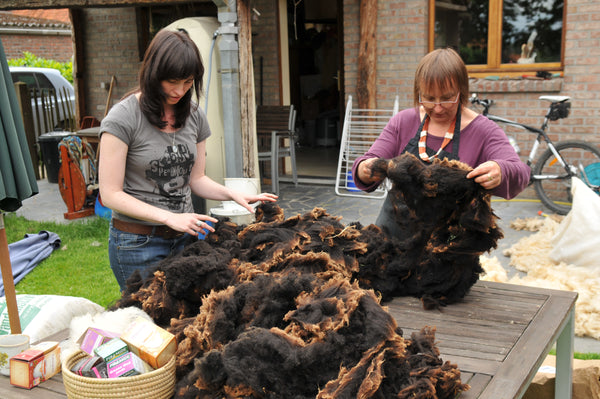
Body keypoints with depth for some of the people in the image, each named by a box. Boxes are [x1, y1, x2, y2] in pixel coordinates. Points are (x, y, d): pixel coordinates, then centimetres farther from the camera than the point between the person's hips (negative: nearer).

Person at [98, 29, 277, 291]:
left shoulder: (194, 116, 5)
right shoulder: (123, 118, -12)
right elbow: (111, 194, -14)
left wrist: (234, 195, -5)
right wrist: (169, 217, -23)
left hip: (184, 236, 5)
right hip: (138, 242, -5)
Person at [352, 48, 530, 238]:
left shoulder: (484, 131, -1)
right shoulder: (403, 122, 8)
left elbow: (520, 172, -13)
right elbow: (370, 161, 4)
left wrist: (500, 173, -37)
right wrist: (364, 170, -21)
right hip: (391, 233, 2)